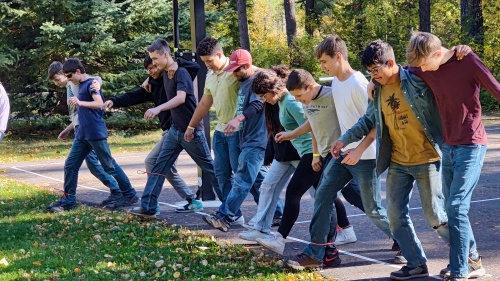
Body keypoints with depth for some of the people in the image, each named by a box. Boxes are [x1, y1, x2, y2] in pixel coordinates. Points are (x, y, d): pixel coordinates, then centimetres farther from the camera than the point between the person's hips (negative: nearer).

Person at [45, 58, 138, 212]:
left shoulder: (91, 83, -11)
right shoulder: (82, 85, 16)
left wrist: (80, 102, -36)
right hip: (83, 134, 9)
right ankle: (68, 200, 9)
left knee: (109, 166, -1)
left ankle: (130, 195, 10)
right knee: (70, 166, 5)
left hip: (96, 134, -9)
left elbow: (99, 103, -26)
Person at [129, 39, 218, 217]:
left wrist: (158, 108, -45)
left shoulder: (181, 72, -18)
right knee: (159, 167, 1)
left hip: (191, 130, -8)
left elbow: (181, 98, -34)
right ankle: (148, 207, 1)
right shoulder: (165, 74, 8)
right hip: (175, 129, 8)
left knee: (209, 167, 2)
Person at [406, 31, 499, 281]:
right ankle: (472, 260, 26)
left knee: (456, 207, -11)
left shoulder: (467, 61, -15)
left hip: (471, 145, -6)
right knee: (452, 208, 11)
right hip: (448, 146, 6)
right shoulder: (424, 70, 1)